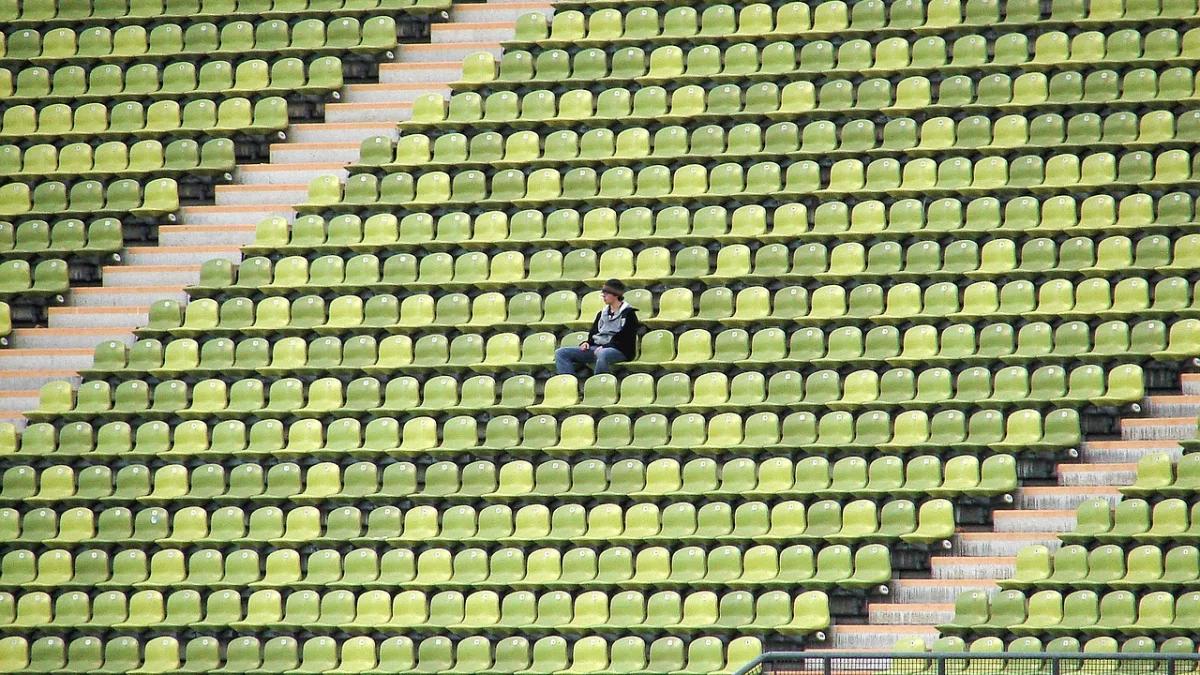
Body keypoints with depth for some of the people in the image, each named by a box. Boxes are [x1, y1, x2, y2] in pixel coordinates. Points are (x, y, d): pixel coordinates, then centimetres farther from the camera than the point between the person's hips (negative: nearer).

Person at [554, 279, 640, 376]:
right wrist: (587, 343, 4)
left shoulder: (628, 314, 0)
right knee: (561, 353, -9)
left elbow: (625, 340, -9)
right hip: (597, 348, 7)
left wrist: (605, 347, -18)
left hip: (620, 351, -7)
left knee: (602, 354, -45)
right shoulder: (602, 313, 22)